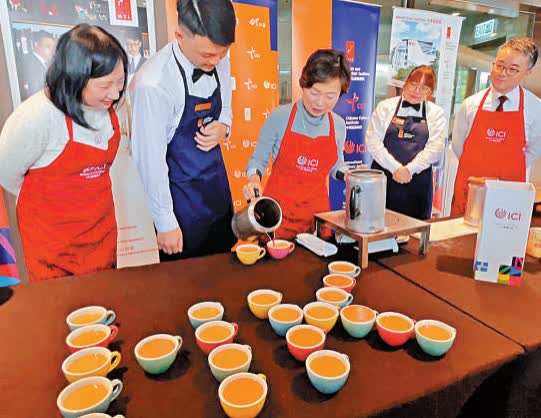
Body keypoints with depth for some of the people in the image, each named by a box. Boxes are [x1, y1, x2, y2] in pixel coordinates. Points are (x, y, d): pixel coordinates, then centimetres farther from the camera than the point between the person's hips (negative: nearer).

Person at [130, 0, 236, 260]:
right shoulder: (153, 84, -25)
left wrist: (222, 127, -11)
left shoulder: (220, 62, -5)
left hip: (218, 185, 6)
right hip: (180, 197, -6)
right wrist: (165, 224, -11)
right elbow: (149, 159, -18)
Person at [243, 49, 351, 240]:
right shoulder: (280, 117, -11)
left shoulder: (338, 125, 1)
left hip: (317, 211, 3)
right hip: (279, 211, -3)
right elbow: (258, 159, -2)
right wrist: (254, 179, -21)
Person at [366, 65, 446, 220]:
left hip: (417, 180, 1)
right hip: (383, 177, -1)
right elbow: (372, 141, -3)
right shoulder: (386, 106, 7)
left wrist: (409, 169, -12)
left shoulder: (436, 113, 10)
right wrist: (395, 167, -11)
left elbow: (434, 148, 0)